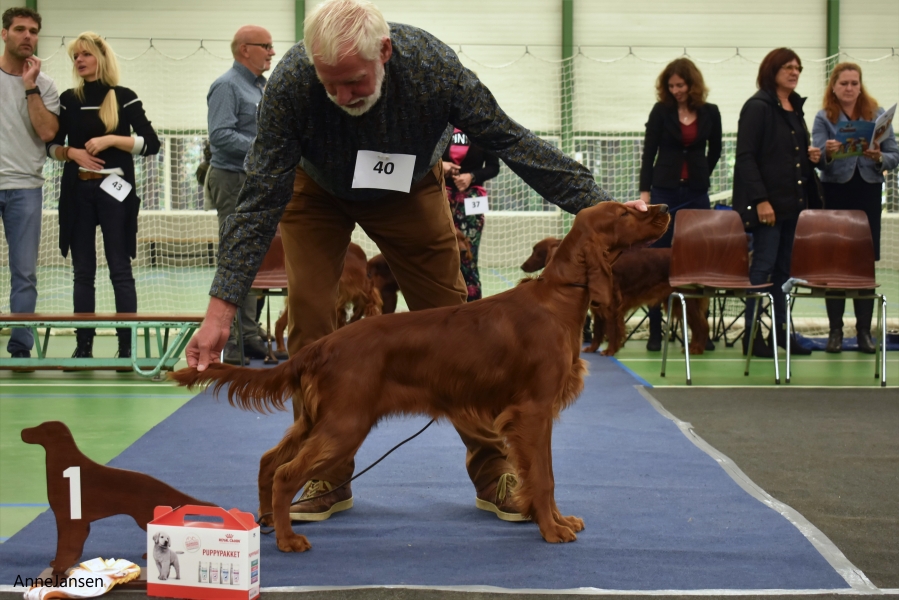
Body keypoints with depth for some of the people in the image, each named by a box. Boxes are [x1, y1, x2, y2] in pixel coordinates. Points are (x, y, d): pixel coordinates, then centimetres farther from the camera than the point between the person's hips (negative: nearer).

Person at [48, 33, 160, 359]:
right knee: (83, 271, 5)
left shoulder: (124, 97, 0)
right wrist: (72, 152, -7)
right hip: (77, 191, 3)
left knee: (120, 269, -4)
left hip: (114, 189, -3)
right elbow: (51, 145, 13)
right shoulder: (68, 99, 9)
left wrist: (111, 139, -14)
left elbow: (151, 144, -4)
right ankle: (83, 344, 9)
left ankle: (127, 345, -3)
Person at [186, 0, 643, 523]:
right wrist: (221, 309, -35)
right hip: (316, 192, 0)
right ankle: (327, 479, 1)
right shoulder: (291, 83, -36)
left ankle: (494, 472, 9)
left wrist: (599, 205, -27)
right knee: (309, 317, -12)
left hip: (409, 190, 1)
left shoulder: (434, 66, -36)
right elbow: (262, 198, -31)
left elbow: (513, 142, -25)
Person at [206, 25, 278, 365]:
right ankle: (229, 346, -5)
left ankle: (250, 338, 17)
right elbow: (220, 135, -22)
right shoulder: (227, 86, -11)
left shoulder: (261, 88, 19)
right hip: (235, 182, -9)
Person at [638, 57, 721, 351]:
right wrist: (645, 191, -7)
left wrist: (700, 177, 13)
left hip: (697, 193, 2)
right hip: (665, 191, -2)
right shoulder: (661, 111, 0)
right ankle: (655, 332, 2)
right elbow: (649, 153, -1)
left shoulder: (710, 113, 4)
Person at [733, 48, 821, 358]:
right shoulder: (758, 107, -8)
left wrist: (811, 156, 4)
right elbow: (746, 157, -15)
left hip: (794, 201, 8)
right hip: (767, 201, -8)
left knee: (785, 268, 11)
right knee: (763, 266, -5)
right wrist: (760, 200, -20)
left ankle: (781, 330, 18)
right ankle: (752, 335, 0)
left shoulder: (795, 108, 16)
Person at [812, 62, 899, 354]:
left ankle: (864, 330, 6)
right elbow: (819, 160, -8)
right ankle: (835, 330, 6)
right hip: (835, 193, -1)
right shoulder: (824, 118, 3)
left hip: (868, 193, 1)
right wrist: (828, 153, -30)